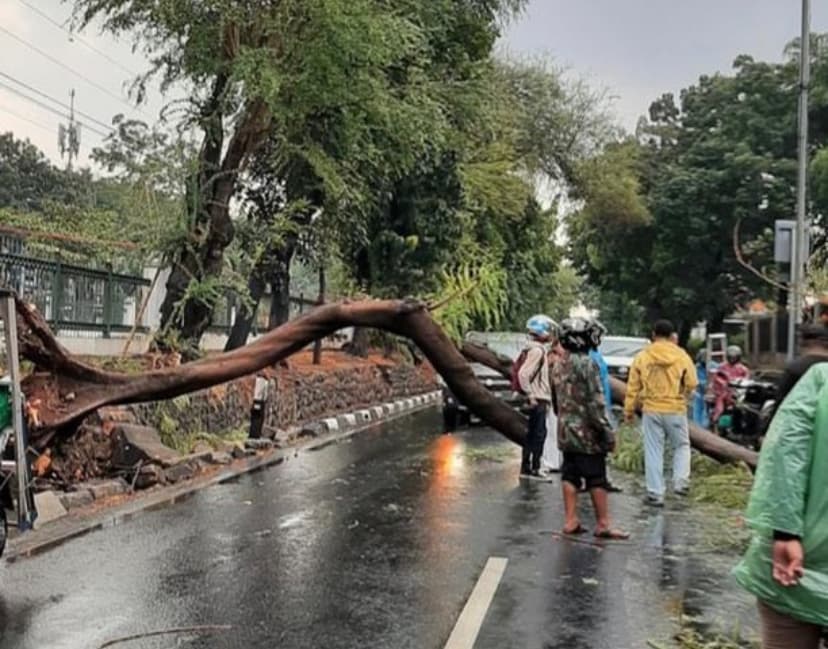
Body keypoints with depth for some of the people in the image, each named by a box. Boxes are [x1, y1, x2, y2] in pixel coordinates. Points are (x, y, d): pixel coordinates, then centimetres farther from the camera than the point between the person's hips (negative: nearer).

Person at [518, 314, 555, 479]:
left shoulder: (539, 349, 16)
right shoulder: (537, 350, -14)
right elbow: (523, 374, -23)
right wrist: (530, 395, -21)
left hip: (539, 399, 10)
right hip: (537, 399, -10)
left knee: (532, 434, 13)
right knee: (539, 434, -7)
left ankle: (526, 468, 19)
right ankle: (534, 468, -3)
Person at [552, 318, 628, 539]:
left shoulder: (558, 366, 9)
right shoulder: (586, 364, -16)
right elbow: (595, 402, -19)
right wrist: (607, 432, -14)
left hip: (566, 432, 8)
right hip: (587, 432, -8)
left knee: (570, 476, 11)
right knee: (597, 479, 1)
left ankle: (571, 521, 13)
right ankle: (603, 525, 7)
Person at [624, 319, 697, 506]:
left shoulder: (643, 356, -1)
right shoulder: (681, 355, -4)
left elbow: (633, 387, 0)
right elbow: (692, 383, -3)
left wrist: (629, 410, 9)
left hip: (651, 410, 1)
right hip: (675, 409, -1)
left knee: (653, 452, 6)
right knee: (682, 445, 20)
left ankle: (655, 493, 7)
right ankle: (681, 481, 5)